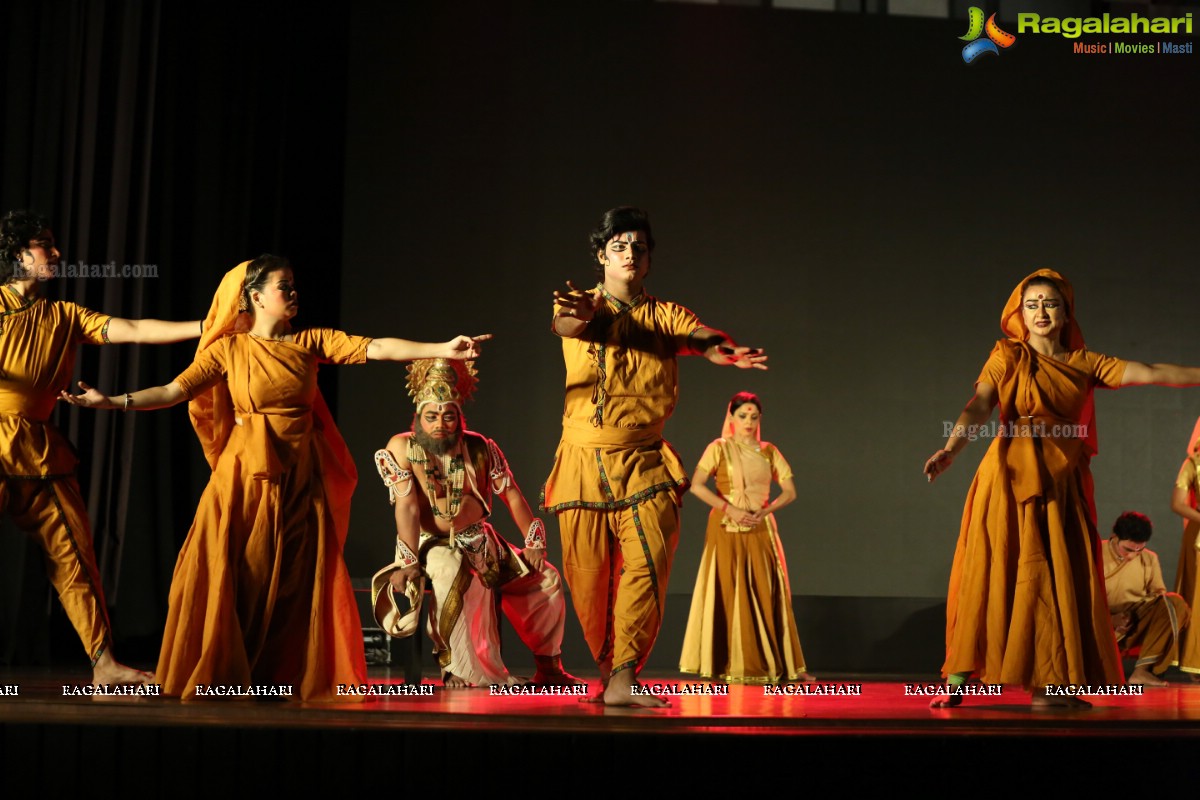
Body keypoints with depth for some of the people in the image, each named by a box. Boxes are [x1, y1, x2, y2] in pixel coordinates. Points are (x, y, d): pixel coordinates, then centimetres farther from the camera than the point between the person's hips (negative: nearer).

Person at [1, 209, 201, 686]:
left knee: (73, 554, 1)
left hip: (41, 450, 4)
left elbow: (134, 331, 7)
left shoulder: (65, 317, 14)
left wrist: (210, 326, -1)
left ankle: (103, 663, 3)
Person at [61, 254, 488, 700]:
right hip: (246, 474, -2)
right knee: (235, 575, -5)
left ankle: (293, 678, 12)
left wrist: (442, 350, -13)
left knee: (299, 579, 2)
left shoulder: (311, 343, 5)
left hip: (301, 475, 2)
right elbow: (175, 391, -6)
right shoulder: (229, 350, 0)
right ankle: (220, 677, 7)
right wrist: (113, 402, -17)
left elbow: (376, 349, -3)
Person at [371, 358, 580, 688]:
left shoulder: (479, 448, 0)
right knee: (453, 573, -39)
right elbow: (406, 505, -19)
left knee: (546, 578, -3)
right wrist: (409, 562, -26)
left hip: (481, 541, 5)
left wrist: (533, 543, -5)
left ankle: (548, 667, 10)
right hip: (431, 543, -5)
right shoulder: (402, 448, -10)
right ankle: (453, 667, -26)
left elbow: (511, 494, 2)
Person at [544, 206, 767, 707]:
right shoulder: (584, 308, 5)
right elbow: (566, 322, -20)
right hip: (584, 459, 0)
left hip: (644, 462, 1)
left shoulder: (666, 316, 9)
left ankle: (624, 680, -15)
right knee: (588, 576, 3)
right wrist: (583, 312, -46)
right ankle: (606, 671, 25)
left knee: (648, 562, -17)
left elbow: (700, 336, -12)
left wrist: (725, 351, -38)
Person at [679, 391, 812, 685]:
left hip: (761, 531, 3)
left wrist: (765, 511, -9)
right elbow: (697, 485, -11)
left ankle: (777, 664, 2)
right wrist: (731, 509, -17)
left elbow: (790, 491, 8)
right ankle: (734, 667, -2)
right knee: (730, 594, -4)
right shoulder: (719, 448, 1)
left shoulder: (769, 451, 11)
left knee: (768, 594, 0)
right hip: (727, 530, -3)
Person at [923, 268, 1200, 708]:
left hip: (1061, 482, 3)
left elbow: (1149, 373, 3)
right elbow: (980, 406, -10)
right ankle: (956, 680, -3)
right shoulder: (1007, 355, 3)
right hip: (1010, 476, -3)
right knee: (993, 571, -6)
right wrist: (950, 450, -26)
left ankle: (1049, 685, 4)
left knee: (1061, 577, 0)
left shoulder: (1083, 363, 10)